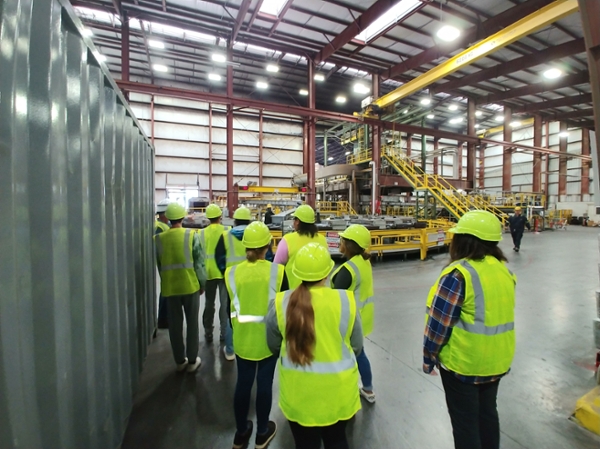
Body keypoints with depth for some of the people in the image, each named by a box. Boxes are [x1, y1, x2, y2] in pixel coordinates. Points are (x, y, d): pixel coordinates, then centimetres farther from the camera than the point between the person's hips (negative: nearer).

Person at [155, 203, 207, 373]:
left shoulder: (159, 238, -1)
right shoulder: (192, 235, -9)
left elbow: (158, 264, 7)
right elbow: (199, 261, -7)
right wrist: (202, 283, 4)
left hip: (169, 287, 2)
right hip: (191, 285, -2)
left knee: (175, 324, 14)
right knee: (192, 323, 11)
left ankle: (180, 361, 26)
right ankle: (192, 360, 20)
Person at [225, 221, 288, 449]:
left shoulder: (232, 273, -11)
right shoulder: (277, 271, -17)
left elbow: (232, 307, -1)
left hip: (242, 338, 2)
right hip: (269, 337, -2)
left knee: (243, 383, 19)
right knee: (265, 384, 16)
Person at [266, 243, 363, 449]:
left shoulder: (281, 304, -17)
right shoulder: (346, 300, -19)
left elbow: (274, 346, -1)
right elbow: (357, 346, -4)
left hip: (298, 392, 0)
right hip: (337, 390, 0)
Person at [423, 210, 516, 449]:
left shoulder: (459, 273, -25)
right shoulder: (503, 270, -1)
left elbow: (439, 322, -21)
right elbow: (498, 314, 9)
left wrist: (429, 357, -7)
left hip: (462, 361, -7)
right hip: (497, 359, 7)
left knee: (464, 419, 12)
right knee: (487, 411, 25)